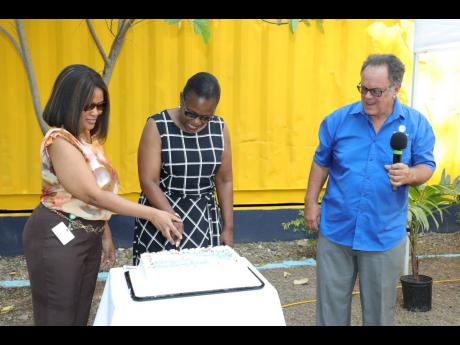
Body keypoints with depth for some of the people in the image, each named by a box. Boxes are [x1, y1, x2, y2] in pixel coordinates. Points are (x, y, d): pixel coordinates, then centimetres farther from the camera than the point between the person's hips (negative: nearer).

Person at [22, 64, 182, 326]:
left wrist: (106, 235, 16)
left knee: (81, 314, 17)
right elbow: (92, 195, -25)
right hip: (58, 237, -8)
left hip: (89, 235, 8)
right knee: (59, 317, 4)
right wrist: (152, 214, -26)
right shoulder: (60, 140, -19)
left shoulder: (90, 138, 8)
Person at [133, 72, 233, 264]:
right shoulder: (157, 126, -12)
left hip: (204, 218, 3)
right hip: (162, 215, -3)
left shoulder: (219, 129, -1)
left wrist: (228, 227, 3)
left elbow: (224, 181, 4)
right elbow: (148, 182, -15)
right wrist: (171, 216, -29)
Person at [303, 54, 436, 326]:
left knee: (379, 308, 15)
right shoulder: (338, 119, -3)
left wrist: (410, 175, -23)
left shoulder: (417, 124, -4)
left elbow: (427, 166, 1)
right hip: (336, 231, 1)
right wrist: (311, 203, 6)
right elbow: (321, 162, 7)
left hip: (384, 236, 0)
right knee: (331, 303, 13)